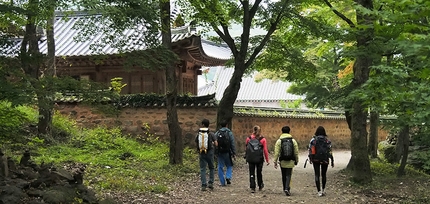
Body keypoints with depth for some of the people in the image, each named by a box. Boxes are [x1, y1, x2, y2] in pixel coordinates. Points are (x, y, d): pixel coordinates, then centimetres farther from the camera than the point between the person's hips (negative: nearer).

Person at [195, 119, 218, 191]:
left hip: (201, 153, 1)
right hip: (209, 153, -1)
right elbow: (216, 144, -6)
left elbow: (197, 143, 5)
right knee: (211, 168, 17)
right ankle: (211, 183, 9)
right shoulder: (211, 134, -5)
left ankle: (203, 185, 0)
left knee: (202, 169, 5)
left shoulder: (198, 134, 0)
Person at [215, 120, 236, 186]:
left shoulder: (217, 133, 4)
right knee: (229, 166, 15)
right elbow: (232, 144, -5)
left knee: (220, 167, 7)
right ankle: (228, 177, -6)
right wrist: (234, 154, -1)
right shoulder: (229, 133, -3)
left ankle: (222, 182, 7)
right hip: (227, 153, -2)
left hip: (219, 153, 2)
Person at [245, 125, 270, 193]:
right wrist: (267, 160, 0)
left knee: (251, 173, 6)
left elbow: (246, 148, 4)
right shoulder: (263, 139, -6)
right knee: (259, 172, 17)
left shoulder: (249, 138, -2)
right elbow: (265, 150, -6)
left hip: (250, 159, 0)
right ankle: (260, 186, 32)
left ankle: (252, 188, -1)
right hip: (259, 159, 0)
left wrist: (247, 157, 15)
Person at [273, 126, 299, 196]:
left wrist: (275, 161, -2)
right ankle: (287, 188, -15)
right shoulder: (293, 140, 0)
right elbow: (296, 152, 1)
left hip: (282, 161, 0)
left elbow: (276, 152, -6)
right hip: (290, 161, 0)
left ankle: (285, 187, 27)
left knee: (284, 175, 16)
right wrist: (296, 160, 12)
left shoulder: (279, 141, -3)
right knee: (288, 175, 1)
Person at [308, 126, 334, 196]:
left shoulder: (313, 139, -3)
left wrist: (310, 159, 8)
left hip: (315, 160, 0)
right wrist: (332, 161, 0)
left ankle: (319, 191, -6)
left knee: (317, 175, 3)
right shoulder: (327, 140, -3)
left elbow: (310, 150, -2)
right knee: (324, 174, 18)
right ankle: (323, 190, 28)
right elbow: (330, 151, -5)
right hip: (325, 160, 1)